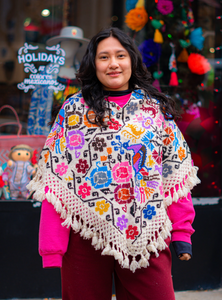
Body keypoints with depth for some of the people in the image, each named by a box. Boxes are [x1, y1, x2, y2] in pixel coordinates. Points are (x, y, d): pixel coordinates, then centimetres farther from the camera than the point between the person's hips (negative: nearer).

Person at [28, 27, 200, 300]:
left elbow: (176, 170, 7)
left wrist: (181, 232, -1)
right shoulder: (74, 110, 4)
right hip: (85, 236, -1)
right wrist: (52, 245, -9)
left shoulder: (156, 109, 9)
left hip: (146, 236, 1)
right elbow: (56, 177, -1)